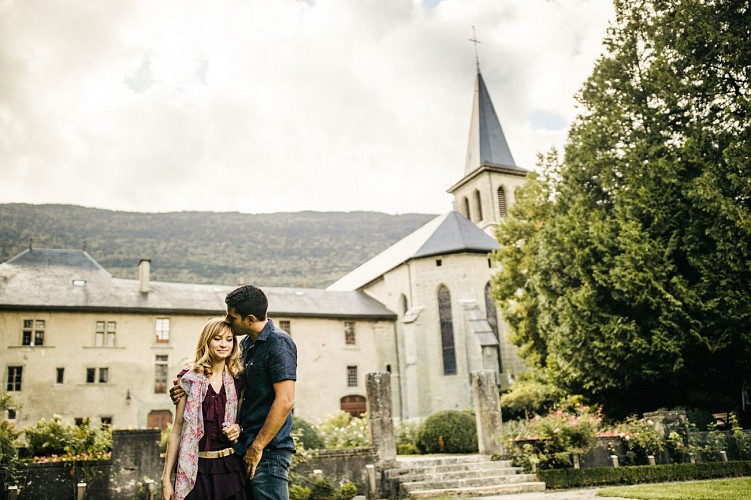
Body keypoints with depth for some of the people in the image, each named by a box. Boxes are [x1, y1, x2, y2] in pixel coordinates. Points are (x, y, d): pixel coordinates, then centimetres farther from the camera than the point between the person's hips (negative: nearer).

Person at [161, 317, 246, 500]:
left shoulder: (238, 381, 4)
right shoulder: (190, 379, -1)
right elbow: (177, 430, -1)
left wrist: (238, 428, -7)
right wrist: (166, 478, -3)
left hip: (230, 468, 2)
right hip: (197, 469, -2)